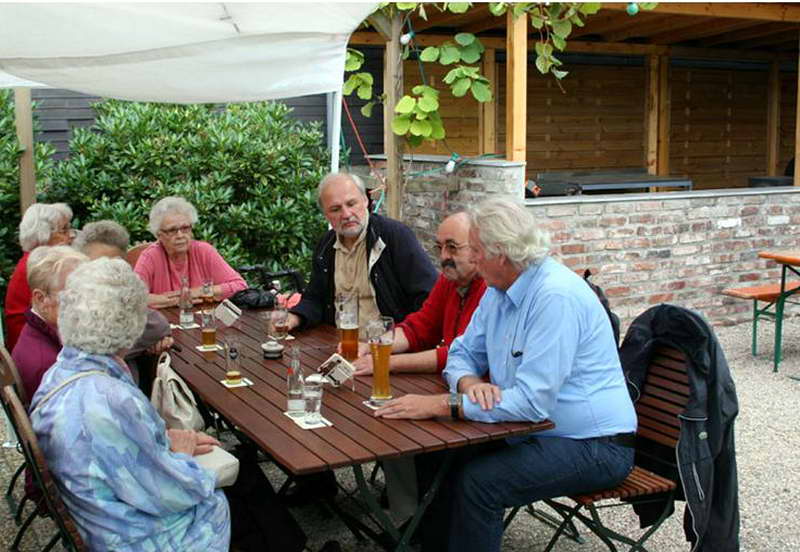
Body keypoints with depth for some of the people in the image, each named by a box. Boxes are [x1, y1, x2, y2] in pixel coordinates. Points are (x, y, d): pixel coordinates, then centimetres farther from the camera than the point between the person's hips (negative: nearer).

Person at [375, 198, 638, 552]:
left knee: (477, 481, -25)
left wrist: (441, 405, -28)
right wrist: (469, 383, -12)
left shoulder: (557, 297, -24)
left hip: (594, 446, -8)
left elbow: (532, 401, -28)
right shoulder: (498, 292, 6)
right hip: (531, 430, 9)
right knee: (440, 460, -5)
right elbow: (464, 353, 14)